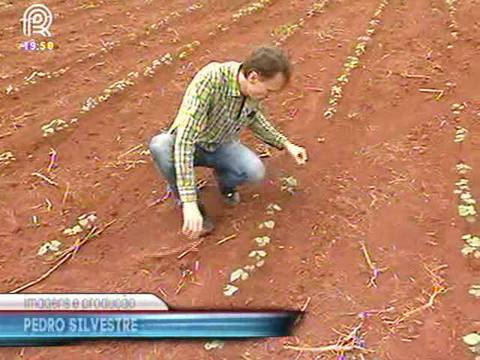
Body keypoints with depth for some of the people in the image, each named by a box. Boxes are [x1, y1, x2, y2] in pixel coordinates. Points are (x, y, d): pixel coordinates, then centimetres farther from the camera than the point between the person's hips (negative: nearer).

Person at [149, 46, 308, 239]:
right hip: (187, 144, -3)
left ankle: (223, 179, 10)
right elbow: (184, 139, -41)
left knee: (255, 171, -26)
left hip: (221, 145, 4)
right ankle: (189, 203, -11)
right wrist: (189, 203, -45)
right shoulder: (209, 79, -37)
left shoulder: (255, 86, -16)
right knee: (160, 145, -38)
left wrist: (285, 144, 1)